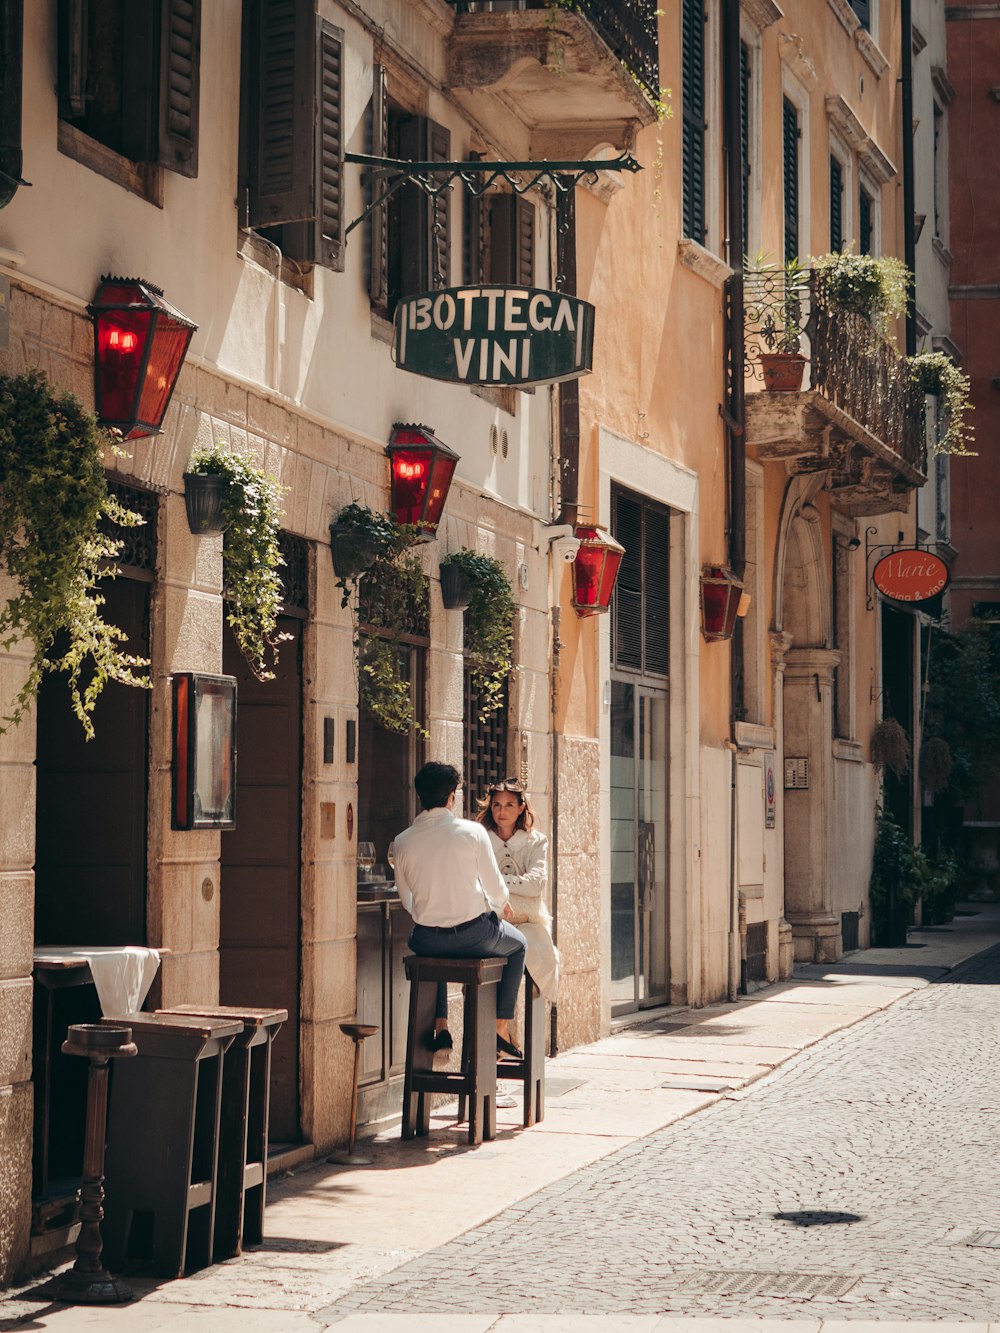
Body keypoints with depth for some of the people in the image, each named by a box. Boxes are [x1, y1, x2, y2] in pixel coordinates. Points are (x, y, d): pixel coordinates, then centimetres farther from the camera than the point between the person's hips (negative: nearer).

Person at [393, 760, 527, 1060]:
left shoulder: (403, 841, -3)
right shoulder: (472, 831, -11)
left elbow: (407, 900, 7)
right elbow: (498, 892, -6)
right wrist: (497, 908, 18)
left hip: (427, 940, 3)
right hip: (474, 935, -3)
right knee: (518, 944, 30)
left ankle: (440, 1028, 29)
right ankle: (501, 1033, 25)